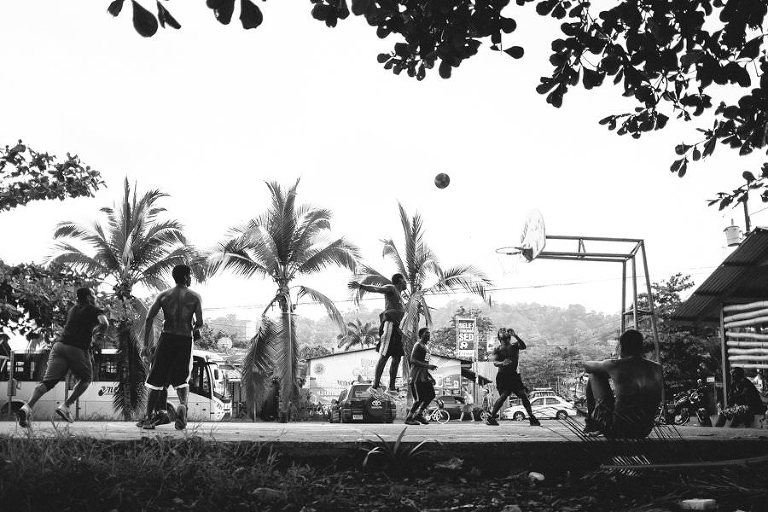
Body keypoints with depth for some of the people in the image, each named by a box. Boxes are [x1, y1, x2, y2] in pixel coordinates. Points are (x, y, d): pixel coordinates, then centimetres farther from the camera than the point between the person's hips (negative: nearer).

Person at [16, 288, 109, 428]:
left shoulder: (72, 310, 28)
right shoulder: (93, 310, 7)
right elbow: (104, 323, -12)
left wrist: (92, 332, 40)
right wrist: (99, 335, 6)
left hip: (59, 344, 5)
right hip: (78, 349, -5)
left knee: (48, 381, -2)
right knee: (86, 379, 15)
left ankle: (27, 407, -23)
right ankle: (65, 406, 1)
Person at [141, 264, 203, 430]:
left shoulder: (163, 296, 5)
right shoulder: (195, 297, 0)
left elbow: (149, 318, -3)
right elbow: (199, 322, -7)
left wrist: (146, 341, 4)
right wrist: (194, 330, 16)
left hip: (167, 338, 1)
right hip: (185, 340, -1)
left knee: (157, 379, 9)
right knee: (182, 379, 13)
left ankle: (149, 419, 8)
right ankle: (183, 404, -17)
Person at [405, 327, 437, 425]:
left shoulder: (426, 347, 20)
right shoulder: (418, 345, -10)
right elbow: (412, 360, -21)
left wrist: (430, 377, 21)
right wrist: (428, 366, -25)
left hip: (424, 376, 9)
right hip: (417, 376, -9)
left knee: (431, 395, 2)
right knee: (419, 398, -9)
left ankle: (419, 414, 13)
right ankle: (409, 418, 4)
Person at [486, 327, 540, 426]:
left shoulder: (514, 346, 10)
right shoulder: (498, 349, 4)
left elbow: (523, 346, -11)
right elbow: (495, 362, -7)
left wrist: (516, 336, -21)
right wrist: (502, 363, -29)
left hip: (514, 375, 3)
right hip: (503, 375, -3)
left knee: (524, 395, -6)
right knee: (504, 395, -15)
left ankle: (531, 417, 1)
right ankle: (490, 417, -7)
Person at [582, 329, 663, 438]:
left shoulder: (615, 366, -10)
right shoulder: (657, 369, 2)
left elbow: (586, 365, 10)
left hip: (617, 430, -5)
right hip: (644, 431, 5)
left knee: (593, 377, 12)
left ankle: (591, 425, 25)